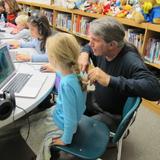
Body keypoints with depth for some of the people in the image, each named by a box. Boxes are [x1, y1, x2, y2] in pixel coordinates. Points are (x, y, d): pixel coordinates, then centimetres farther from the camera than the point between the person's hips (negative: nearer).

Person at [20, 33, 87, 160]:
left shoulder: (67, 84, -40)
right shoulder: (74, 71, -16)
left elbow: (71, 118, -30)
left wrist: (66, 140, -16)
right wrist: (56, 70, 23)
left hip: (60, 123, -8)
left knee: (25, 131, 14)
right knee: (29, 120, 24)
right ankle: (48, 149, 37)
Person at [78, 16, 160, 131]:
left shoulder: (131, 61, -32)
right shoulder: (101, 50, -10)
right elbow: (88, 47, 14)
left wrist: (110, 80, -50)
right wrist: (84, 53, -12)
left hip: (113, 115, -7)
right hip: (95, 100, 7)